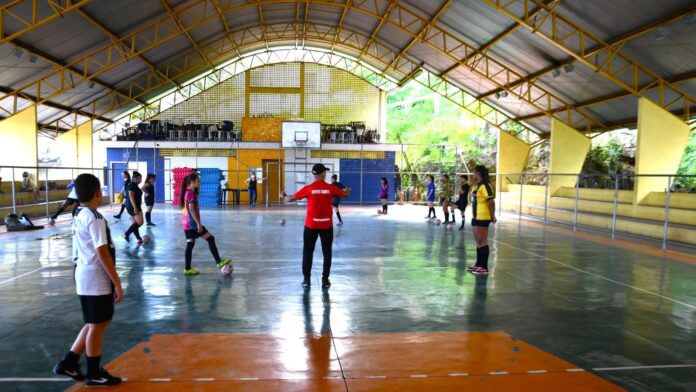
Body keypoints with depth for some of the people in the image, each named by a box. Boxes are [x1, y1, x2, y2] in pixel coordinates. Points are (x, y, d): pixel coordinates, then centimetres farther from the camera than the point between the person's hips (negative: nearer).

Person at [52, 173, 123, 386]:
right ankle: (94, 374, 17)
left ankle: (69, 363, 25)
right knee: (97, 325, 4)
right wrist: (117, 283, -18)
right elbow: (102, 253, -23)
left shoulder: (79, 215, 9)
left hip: (85, 276, 9)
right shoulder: (94, 217, -19)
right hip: (96, 279, -9)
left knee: (97, 323, 20)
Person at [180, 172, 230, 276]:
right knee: (211, 239, -3)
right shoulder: (191, 193, -14)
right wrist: (198, 223, -20)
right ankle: (219, 262, 1)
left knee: (190, 245, 10)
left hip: (187, 224, 10)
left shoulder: (187, 192, 14)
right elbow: (191, 209, -20)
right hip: (193, 224, -10)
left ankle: (188, 269, 11)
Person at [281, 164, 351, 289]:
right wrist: (347, 190, 36)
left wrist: (284, 196, 23)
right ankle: (325, 280, 11)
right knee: (327, 252, 9)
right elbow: (345, 194, 12)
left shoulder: (308, 189, -7)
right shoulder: (330, 188, -5)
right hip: (326, 225, 0)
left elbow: (291, 198, 0)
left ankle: (307, 279, 13)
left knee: (308, 252, 10)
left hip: (311, 225, 0)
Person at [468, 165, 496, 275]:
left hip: (482, 218, -10)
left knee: (482, 241, -7)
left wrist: (493, 216, -19)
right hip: (476, 217, 10)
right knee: (478, 241, 16)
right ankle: (479, 264, 26)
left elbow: (491, 201, -19)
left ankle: (484, 267, -2)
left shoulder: (485, 185, -15)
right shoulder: (477, 185, 14)